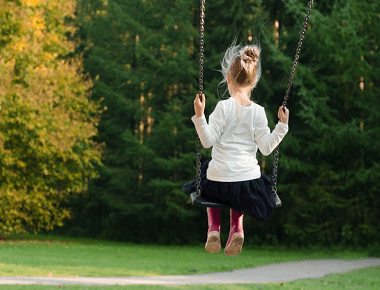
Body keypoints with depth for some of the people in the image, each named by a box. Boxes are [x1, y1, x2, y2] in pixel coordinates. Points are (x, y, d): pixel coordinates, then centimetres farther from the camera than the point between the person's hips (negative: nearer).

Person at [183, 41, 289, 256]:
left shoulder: (223, 107, -11)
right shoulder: (258, 111, -4)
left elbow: (208, 141, -12)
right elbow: (266, 147, -5)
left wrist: (200, 116, -17)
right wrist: (282, 125, 2)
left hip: (219, 180, -2)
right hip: (249, 181, 2)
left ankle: (214, 228, 17)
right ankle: (237, 228, 14)